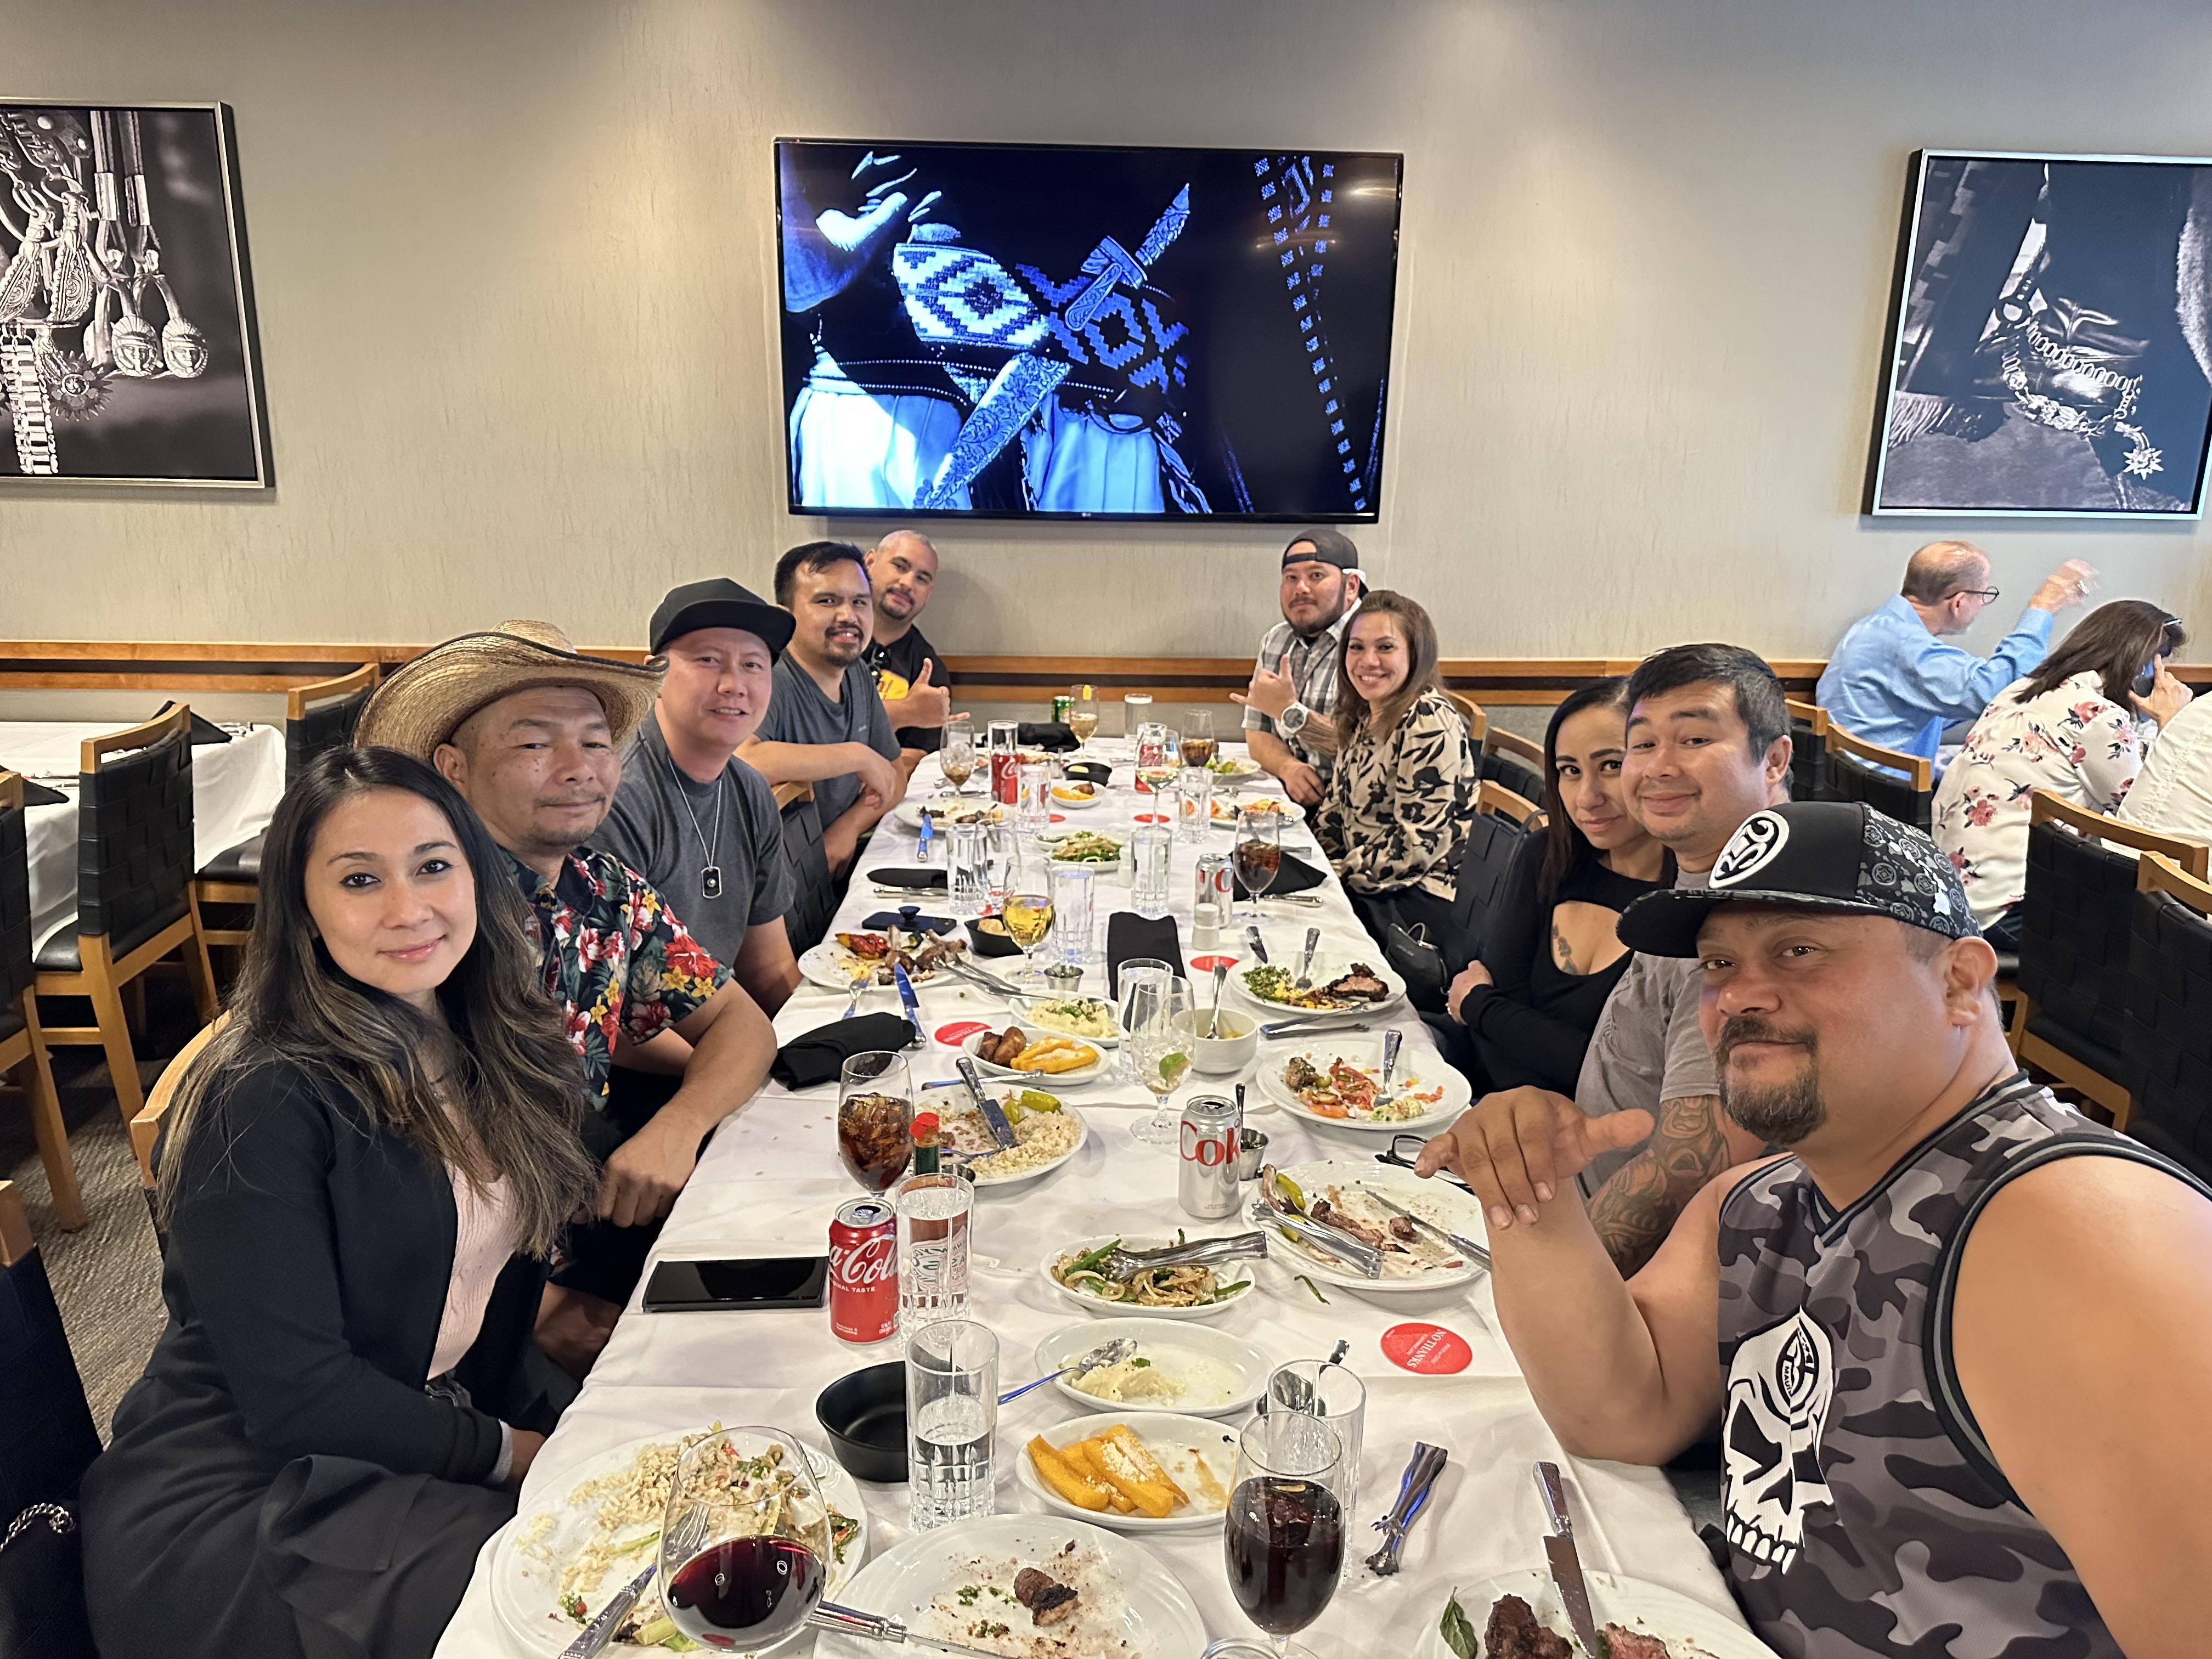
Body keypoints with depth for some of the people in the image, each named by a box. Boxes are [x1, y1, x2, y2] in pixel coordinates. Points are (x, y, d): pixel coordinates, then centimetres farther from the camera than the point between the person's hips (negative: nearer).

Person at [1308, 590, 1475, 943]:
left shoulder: (1429, 722, -18)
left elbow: (1420, 843, -21)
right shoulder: (1362, 715, 8)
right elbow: (1338, 803, 18)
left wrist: (1341, 872, -15)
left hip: (1419, 901, -8)